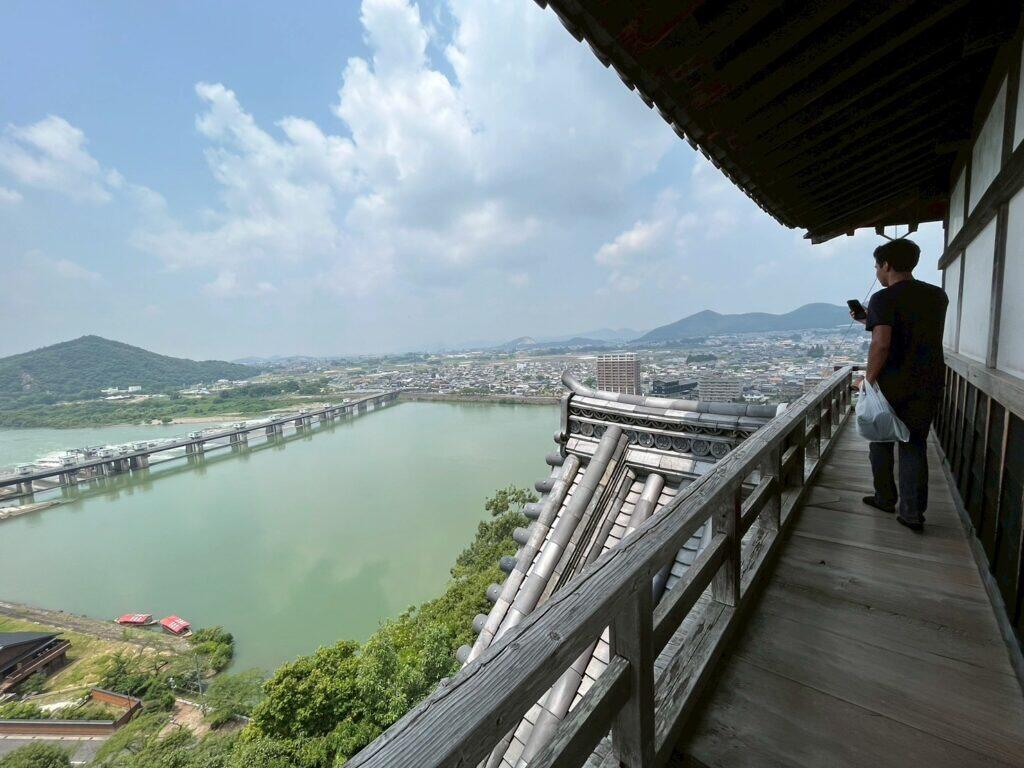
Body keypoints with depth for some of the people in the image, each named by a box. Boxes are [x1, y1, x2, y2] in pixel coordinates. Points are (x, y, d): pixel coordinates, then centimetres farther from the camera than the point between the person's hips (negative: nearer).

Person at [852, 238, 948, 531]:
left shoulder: (883, 299, -13)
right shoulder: (938, 296, 8)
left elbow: (881, 344, -23)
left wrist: (869, 378, -14)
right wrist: (868, 321, 24)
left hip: (891, 385, -5)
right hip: (929, 385, 5)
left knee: (881, 443, 13)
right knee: (915, 447, 11)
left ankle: (885, 499, 26)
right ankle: (913, 513, 12)